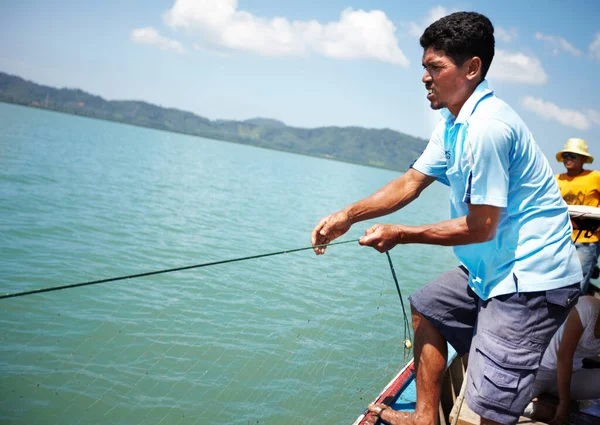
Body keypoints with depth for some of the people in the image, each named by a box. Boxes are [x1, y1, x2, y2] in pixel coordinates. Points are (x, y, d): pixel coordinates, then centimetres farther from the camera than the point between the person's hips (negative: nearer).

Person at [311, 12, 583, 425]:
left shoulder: (487, 127, -25)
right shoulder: (453, 124, 8)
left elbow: (480, 228, -22)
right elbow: (412, 182, 9)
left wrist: (400, 235, -12)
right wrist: (348, 215, -2)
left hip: (532, 276, -11)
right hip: (493, 268, 11)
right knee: (426, 308, 23)